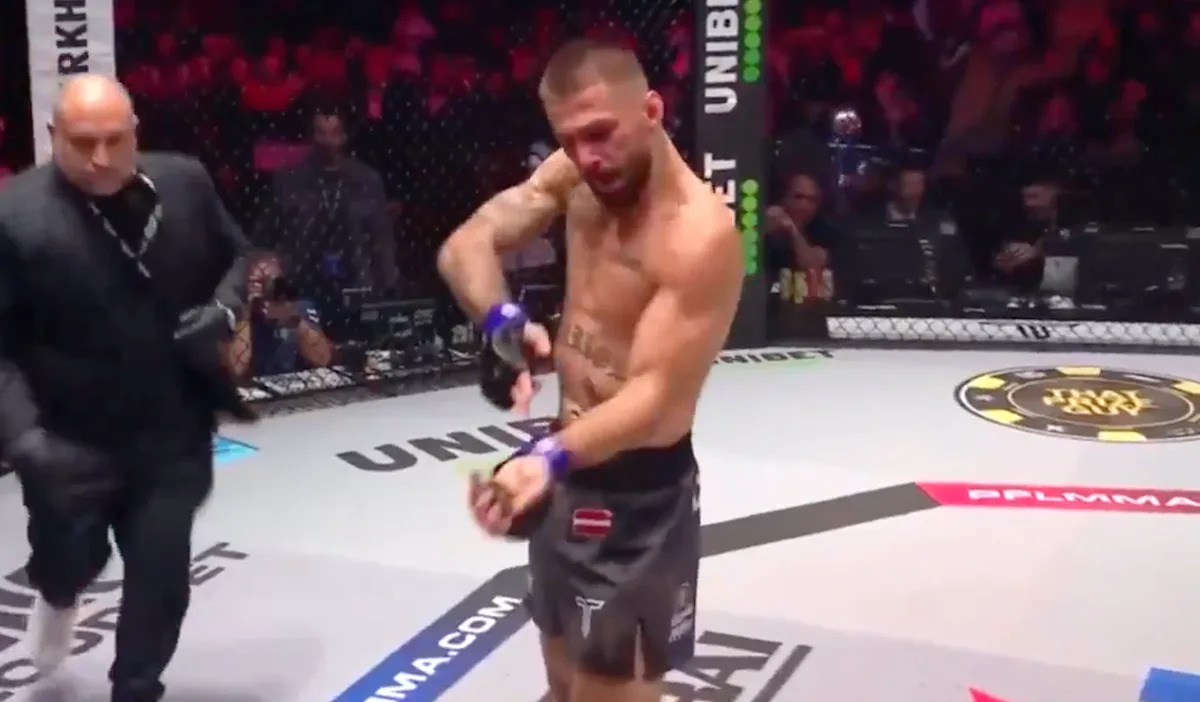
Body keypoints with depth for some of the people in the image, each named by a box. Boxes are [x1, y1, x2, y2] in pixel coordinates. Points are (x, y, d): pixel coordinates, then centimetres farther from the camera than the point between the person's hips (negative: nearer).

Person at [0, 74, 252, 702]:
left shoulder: (185, 183, -4)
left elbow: (240, 258, 11)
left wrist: (224, 310, -9)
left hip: (174, 434, 3)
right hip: (70, 442, -2)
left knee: (160, 578, 8)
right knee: (72, 558, 12)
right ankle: (59, 596, 51)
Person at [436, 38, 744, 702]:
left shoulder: (700, 236, -26)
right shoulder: (574, 174, -3)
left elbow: (655, 394, -30)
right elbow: (465, 245, -5)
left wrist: (550, 458, -46)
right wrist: (502, 320, -26)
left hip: (638, 493, -8)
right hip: (569, 468, 8)